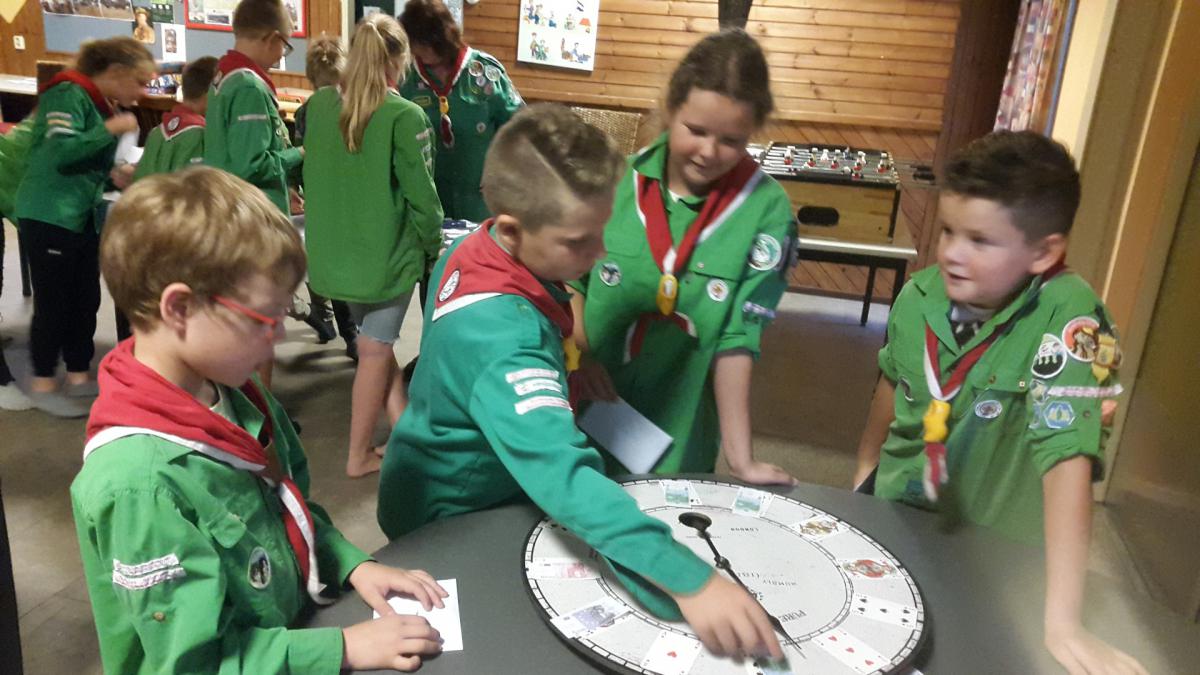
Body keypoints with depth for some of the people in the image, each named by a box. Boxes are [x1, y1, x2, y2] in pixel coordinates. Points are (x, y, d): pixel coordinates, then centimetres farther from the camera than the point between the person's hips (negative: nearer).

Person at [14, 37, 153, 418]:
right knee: (53, 302, -1)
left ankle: (79, 377, 22)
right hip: (50, 216, -8)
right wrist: (112, 128, -19)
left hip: (84, 216, 8)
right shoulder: (69, 94, -13)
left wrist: (114, 174, 0)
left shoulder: (102, 104, 13)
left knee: (86, 299, 11)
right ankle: (42, 384, 12)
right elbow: (62, 151, -24)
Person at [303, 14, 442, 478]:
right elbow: (421, 195, -14)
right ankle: (359, 456, 22)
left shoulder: (318, 104, -1)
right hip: (388, 251, -5)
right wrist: (434, 244, 2)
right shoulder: (405, 117, -18)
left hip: (335, 249, 5)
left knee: (373, 340, 23)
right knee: (375, 351, 10)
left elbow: (313, 176, 10)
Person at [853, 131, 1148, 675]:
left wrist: (1062, 624, -37)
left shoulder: (1067, 318, -28)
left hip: (995, 550, -4)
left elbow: (1068, 458, -35)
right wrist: (863, 474, 17)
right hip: (893, 511, 4)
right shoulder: (920, 294, -13)